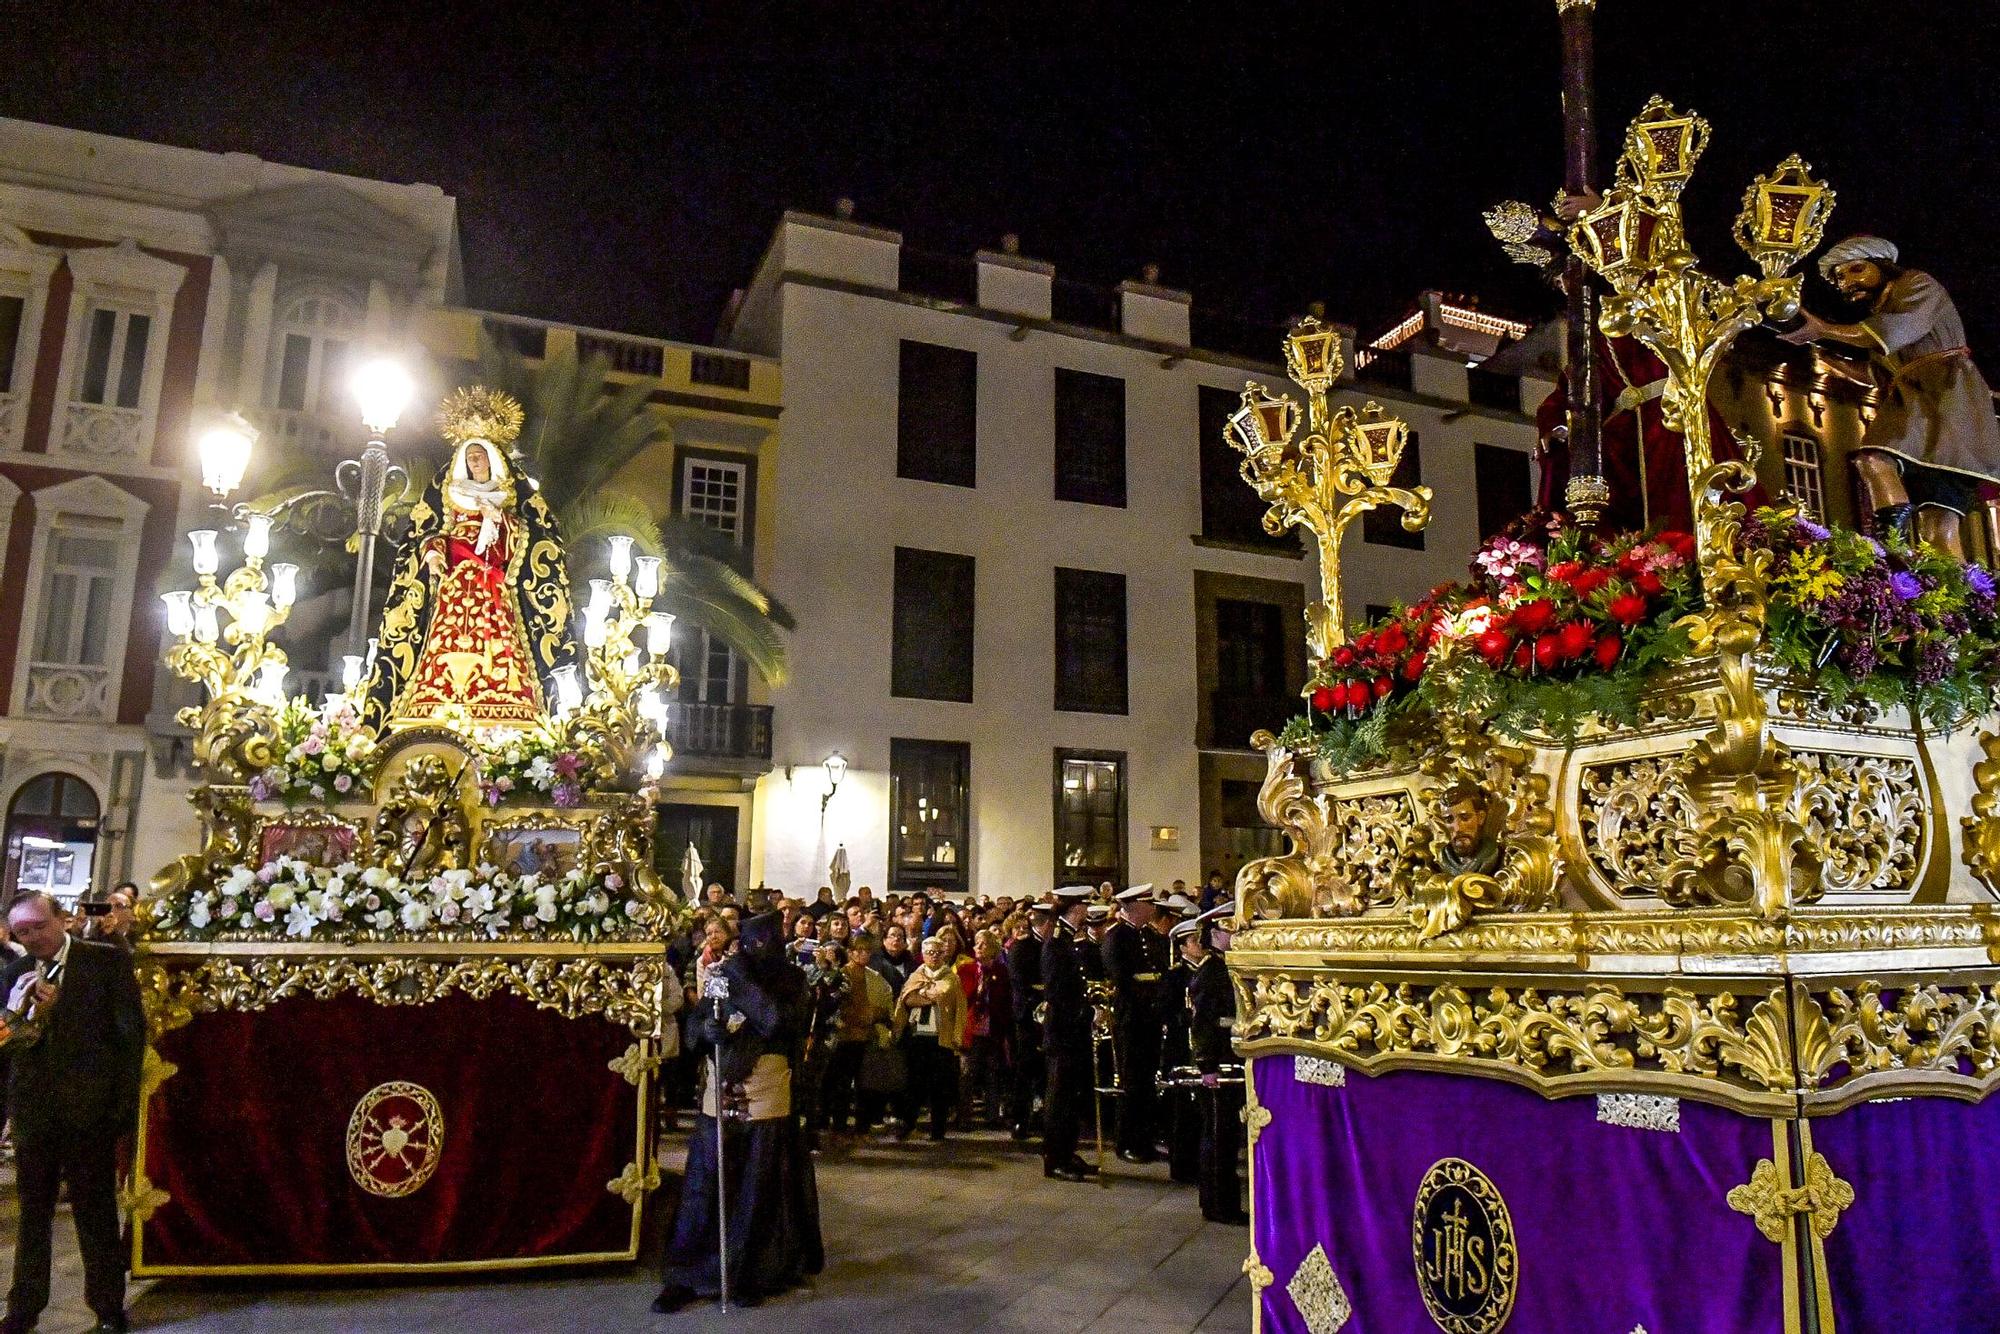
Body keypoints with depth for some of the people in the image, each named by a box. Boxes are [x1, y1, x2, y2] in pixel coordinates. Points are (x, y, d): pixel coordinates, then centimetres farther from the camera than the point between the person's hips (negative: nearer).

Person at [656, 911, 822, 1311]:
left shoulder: (792, 980, -3)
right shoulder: (722, 973, 3)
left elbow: (779, 1021, -20)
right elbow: (696, 1022, 2)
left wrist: (743, 980, -20)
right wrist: (706, 1028, -20)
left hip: (766, 1098, -2)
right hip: (719, 1094, 2)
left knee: (756, 1194, 7)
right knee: (703, 1187, 5)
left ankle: (750, 1275, 21)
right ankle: (687, 1275, 15)